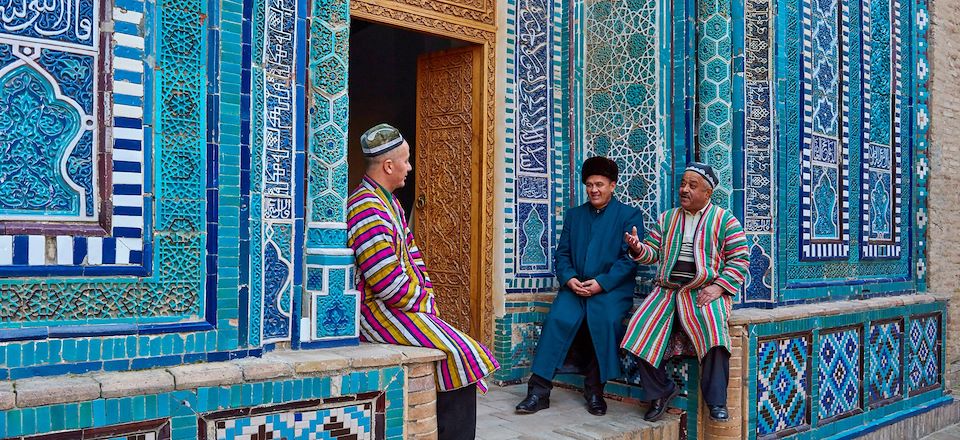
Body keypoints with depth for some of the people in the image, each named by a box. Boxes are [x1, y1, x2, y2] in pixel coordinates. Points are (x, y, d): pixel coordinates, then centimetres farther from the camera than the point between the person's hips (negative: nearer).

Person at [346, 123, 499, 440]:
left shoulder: (388, 201, 16)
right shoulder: (367, 208, -18)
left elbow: (411, 253, 20)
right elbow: (387, 281, -22)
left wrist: (426, 294, 9)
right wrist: (422, 304, -9)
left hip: (409, 304, 10)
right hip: (379, 311, -10)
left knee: (459, 349, 4)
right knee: (460, 353, -18)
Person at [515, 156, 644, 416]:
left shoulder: (629, 215, 7)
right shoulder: (574, 214, 20)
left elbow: (629, 258, -4)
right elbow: (562, 253, 13)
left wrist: (602, 283, -16)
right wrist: (569, 278, -8)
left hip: (612, 288, -3)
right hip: (575, 287, 3)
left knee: (605, 320, -32)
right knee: (558, 318, -25)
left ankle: (595, 390, -15)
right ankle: (539, 390, -21)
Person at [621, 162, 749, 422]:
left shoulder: (725, 220, 7)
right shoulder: (667, 218, 20)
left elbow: (740, 258, 1)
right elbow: (653, 252, 17)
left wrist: (718, 287, -12)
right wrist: (638, 248, -7)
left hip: (705, 289, -4)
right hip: (667, 288, 4)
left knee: (714, 329, -33)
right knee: (641, 330, -18)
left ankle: (716, 401, -17)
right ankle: (661, 390, 1)